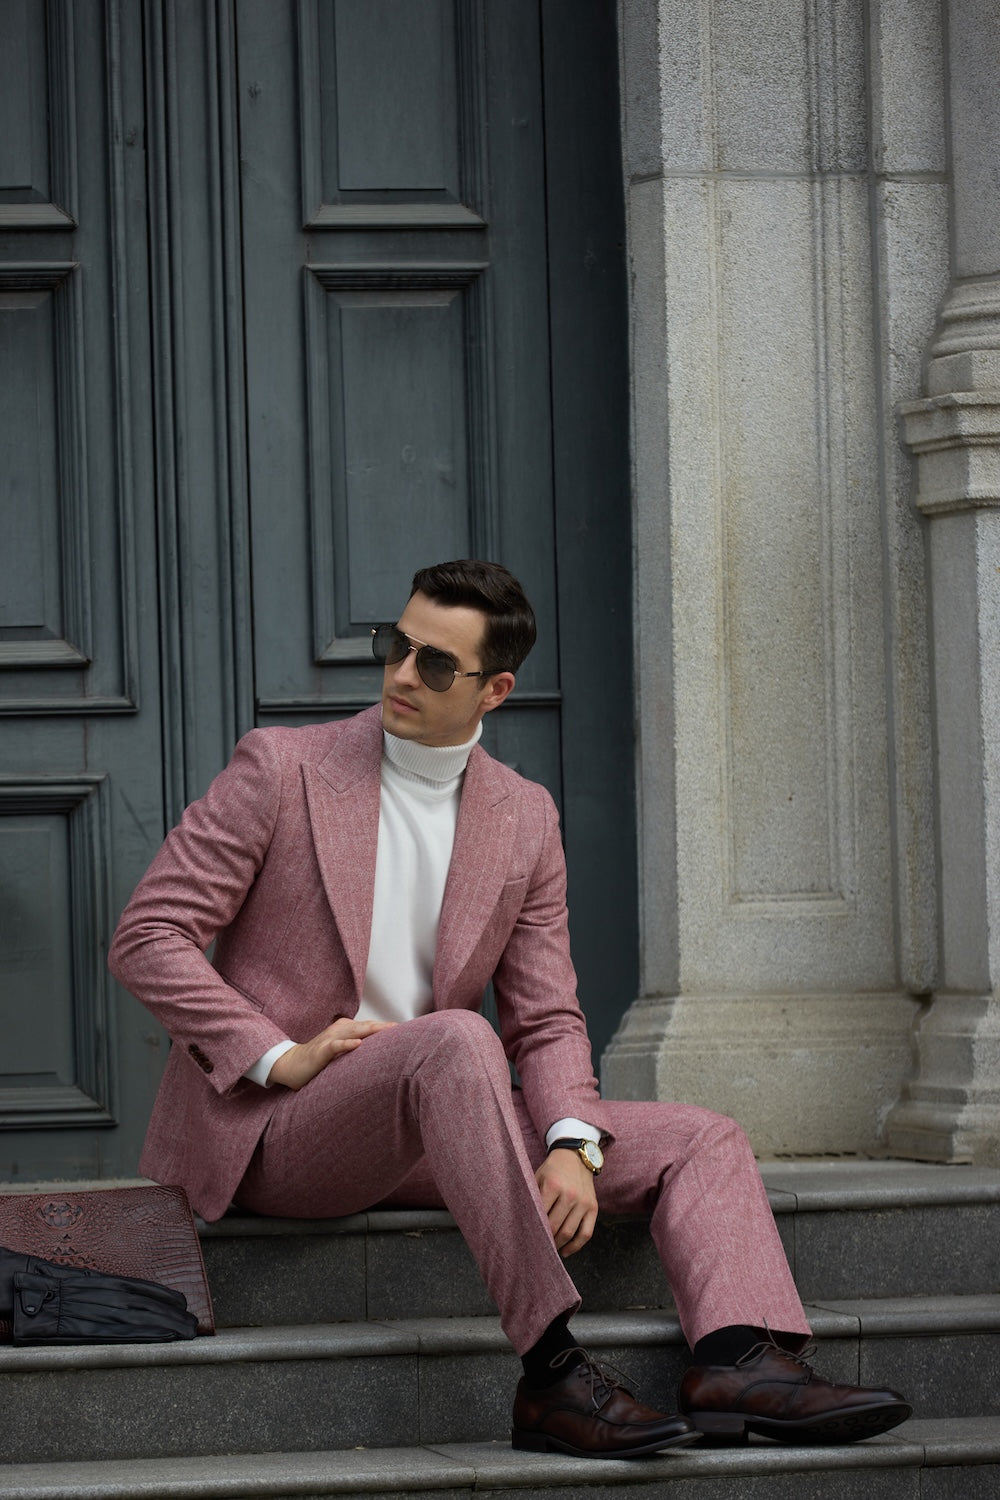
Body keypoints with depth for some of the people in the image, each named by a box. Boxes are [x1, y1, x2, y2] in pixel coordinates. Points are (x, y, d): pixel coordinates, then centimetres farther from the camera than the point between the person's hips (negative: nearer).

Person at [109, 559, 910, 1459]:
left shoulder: (524, 820, 11)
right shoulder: (282, 769, -2)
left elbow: (547, 1022, 9)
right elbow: (148, 938, -6)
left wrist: (571, 1147, -12)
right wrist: (280, 1056, -18)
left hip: (421, 1134, 6)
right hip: (263, 1130, -6)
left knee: (700, 1142, -7)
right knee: (455, 1041, -37)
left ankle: (744, 1363, -35)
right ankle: (552, 1375, -42)